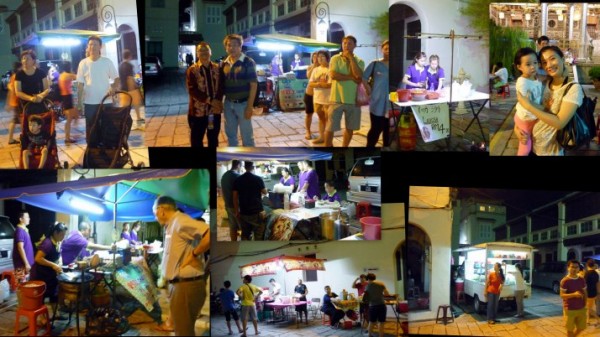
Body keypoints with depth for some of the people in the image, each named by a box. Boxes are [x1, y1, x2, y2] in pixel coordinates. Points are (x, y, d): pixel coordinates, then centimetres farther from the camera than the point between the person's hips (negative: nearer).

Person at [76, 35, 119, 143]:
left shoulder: (107, 62, 0)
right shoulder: (83, 63, 1)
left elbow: (117, 79, 3)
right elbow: (80, 84, 3)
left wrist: (113, 88, -18)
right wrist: (79, 102, 0)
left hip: (106, 102, 0)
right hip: (89, 103, 1)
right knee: (90, 129, 7)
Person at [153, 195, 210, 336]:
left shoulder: (180, 221, -16)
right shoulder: (172, 225, 15)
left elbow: (210, 234, -29)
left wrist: (194, 254, -21)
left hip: (186, 285, -10)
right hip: (179, 284, 10)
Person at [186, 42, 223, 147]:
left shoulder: (217, 68, 7)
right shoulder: (192, 70, -5)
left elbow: (221, 86, 3)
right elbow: (192, 90, -13)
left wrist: (218, 100, -15)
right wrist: (209, 100, -20)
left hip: (215, 109, 3)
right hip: (198, 110, -3)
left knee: (213, 138, 15)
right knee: (196, 139, 5)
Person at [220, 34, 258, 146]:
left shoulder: (248, 62, -10)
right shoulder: (224, 64, 6)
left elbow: (253, 84, -12)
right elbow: (221, 84, 13)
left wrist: (250, 106, -16)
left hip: (243, 103, -6)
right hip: (228, 104, 6)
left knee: (246, 135, 3)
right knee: (230, 134, 15)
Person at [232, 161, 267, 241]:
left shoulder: (238, 180, -1)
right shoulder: (258, 179, -11)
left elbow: (235, 197, 2)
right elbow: (265, 192, 4)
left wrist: (237, 211, 11)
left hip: (243, 212, 4)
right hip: (256, 212, -4)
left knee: (245, 235, 13)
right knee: (258, 235, 4)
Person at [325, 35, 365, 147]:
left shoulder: (359, 61, 5)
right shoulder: (335, 59, 0)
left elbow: (358, 75, -15)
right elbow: (333, 75, -16)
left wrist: (351, 58, -10)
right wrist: (351, 77, -13)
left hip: (353, 99, 3)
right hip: (337, 98, -3)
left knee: (350, 127, 12)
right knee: (330, 127, -2)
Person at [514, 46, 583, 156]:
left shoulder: (573, 88, -18)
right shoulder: (543, 84, 0)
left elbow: (560, 123, -25)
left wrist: (528, 106, -23)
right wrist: (516, 126, -8)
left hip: (551, 151, -5)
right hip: (531, 144, 5)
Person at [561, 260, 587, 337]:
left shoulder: (582, 280, 4)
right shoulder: (565, 281, -13)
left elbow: (585, 293, 13)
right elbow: (562, 295, -16)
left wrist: (585, 305, 6)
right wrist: (574, 294, -30)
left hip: (581, 309, 5)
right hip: (570, 309, -5)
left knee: (581, 327, 13)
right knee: (570, 329, 5)